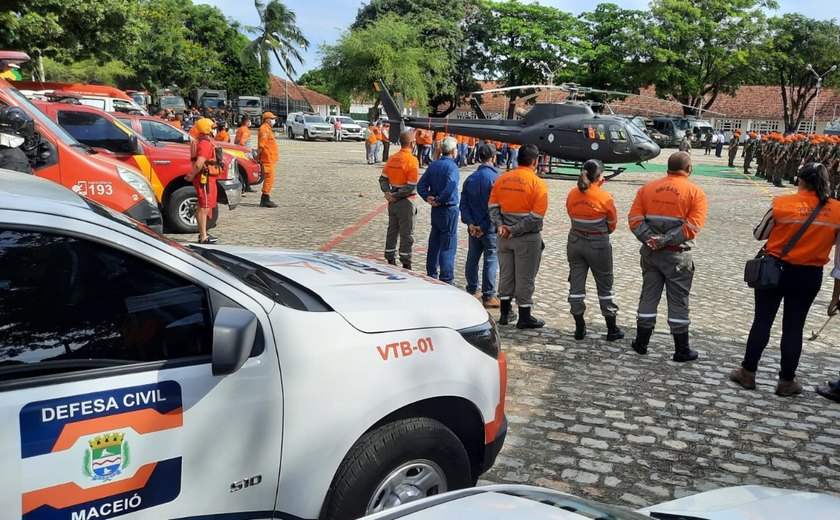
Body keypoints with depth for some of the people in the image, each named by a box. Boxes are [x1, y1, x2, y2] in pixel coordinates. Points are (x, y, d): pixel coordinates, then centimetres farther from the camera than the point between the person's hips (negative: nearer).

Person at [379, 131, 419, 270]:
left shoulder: (392, 159, 6)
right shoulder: (412, 160, -15)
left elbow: (383, 178, 7)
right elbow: (411, 186, -20)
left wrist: (388, 193, -4)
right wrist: (396, 195, -14)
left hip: (393, 201, 7)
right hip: (405, 202, -7)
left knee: (392, 231, 15)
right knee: (406, 234, 2)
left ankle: (390, 261, 22)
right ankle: (406, 264, 7)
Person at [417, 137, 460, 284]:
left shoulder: (433, 165, 7)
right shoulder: (451, 166, -15)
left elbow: (421, 185, 5)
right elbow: (450, 187, -28)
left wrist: (428, 198, -5)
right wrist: (439, 200, -15)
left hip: (436, 210, 7)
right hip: (449, 210, -7)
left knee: (434, 243, 15)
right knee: (448, 246, -2)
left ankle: (431, 275, 24)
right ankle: (447, 280, 2)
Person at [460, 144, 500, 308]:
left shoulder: (470, 178, 5)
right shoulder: (495, 178, -13)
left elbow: (464, 204, 1)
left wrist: (470, 223, -6)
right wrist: (484, 227, -10)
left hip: (474, 227, 6)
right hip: (490, 227, -6)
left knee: (472, 258, 16)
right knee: (491, 260, 1)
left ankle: (472, 291, 26)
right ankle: (488, 296, 4)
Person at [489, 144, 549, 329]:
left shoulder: (502, 179, 2)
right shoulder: (538, 184, -13)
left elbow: (492, 205, 1)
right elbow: (536, 216, -18)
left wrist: (499, 225, -6)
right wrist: (515, 230, -13)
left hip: (504, 236, 5)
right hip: (527, 238, -5)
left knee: (505, 274, 15)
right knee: (525, 278, 5)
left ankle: (505, 313, 25)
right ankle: (524, 317, 14)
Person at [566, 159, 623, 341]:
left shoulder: (572, 194, -3)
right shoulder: (605, 198, -14)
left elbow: (572, 214, 7)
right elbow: (612, 224, -1)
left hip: (575, 243, 4)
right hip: (598, 246, -3)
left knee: (576, 286, 10)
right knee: (605, 287, 10)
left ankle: (579, 329, 16)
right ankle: (612, 329, 19)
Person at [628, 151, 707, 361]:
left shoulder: (647, 188, 4)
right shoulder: (695, 192, -7)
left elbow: (634, 218, -5)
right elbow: (692, 226, -17)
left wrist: (649, 239, -14)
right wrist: (665, 241, -18)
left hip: (650, 252, 4)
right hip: (677, 255, -3)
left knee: (648, 296, 14)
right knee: (678, 301, 5)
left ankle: (641, 343, 21)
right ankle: (682, 350, 14)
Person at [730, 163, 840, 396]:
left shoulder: (782, 203, -13)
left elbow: (759, 234, -2)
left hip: (774, 270, -2)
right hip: (810, 276, 2)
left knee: (762, 322, 10)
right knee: (793, 327, 11)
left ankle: (748, 372, 19)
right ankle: (786, 381, 20)